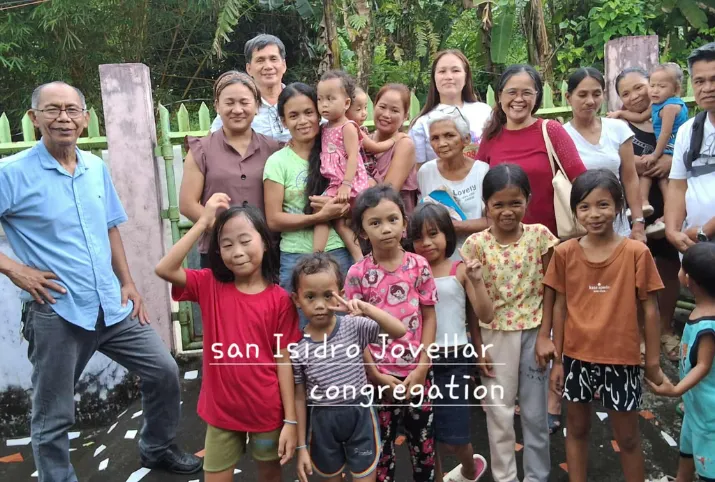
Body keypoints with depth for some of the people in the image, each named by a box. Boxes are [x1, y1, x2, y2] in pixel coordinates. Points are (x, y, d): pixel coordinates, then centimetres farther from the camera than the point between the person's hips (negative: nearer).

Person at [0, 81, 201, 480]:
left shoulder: (97, 168, 7)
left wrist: (128, 282, 11)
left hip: (112, 305, 5)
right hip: (56, 313, -5)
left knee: (165, 372, 11)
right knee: (54, 416, 8)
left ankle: (158, 449, 35)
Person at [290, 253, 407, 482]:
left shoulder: (354, 326, -12)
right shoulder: (297, 347, -11)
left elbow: (399, 331, -21)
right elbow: (299, 398, -4)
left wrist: (366, 308, -31)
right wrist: (301, 446, 0)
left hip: (360, 415, -1)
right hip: (323, 421, 1)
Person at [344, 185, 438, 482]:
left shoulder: (419, 266, -5)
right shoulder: (358, 274, -9)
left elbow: (429, 318, -1)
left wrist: (421, 369, -7)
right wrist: (375, 374, -9)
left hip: (417, 372, 2)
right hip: (379, 375, -1)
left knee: (424, 440, 17)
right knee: (381, 444, 13)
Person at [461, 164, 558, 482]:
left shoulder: (539, 236, -6)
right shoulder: (476, 244, -8)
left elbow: (548, 290, -2)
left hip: (533, 331, 1)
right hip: (495, 335, 0)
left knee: (535, 412, 13)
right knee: (499, 411, 11)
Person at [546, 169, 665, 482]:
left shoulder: (636, 252, -11)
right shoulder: (565, 253, -5)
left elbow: (650, 309, -4)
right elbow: (560, 307, 1)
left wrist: (653, 360, -2)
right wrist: (557, 359, 2)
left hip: (621, 358, -2)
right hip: (577, 356, 2)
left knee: (628, 437, 14)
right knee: (577, 429, 18)